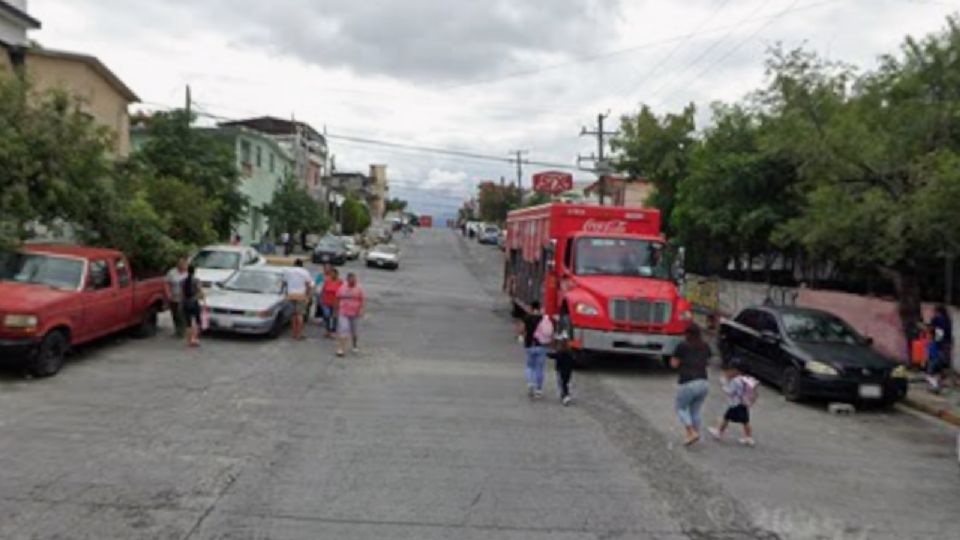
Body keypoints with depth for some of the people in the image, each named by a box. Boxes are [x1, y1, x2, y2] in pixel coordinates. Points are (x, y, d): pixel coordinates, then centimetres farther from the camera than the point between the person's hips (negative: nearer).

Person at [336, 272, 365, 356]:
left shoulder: (359, 289, -2)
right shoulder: (342, 289, 2)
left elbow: (362, 300, -4)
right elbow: (338, 300, 9)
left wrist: (361, 310, -16)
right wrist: (337, 311, 9)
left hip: (354, 314, 1)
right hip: (343, 313, -1)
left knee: (354, 331, 14)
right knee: (343, 330, -12)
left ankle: (355, 346, 35)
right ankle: (340, 349, -15)